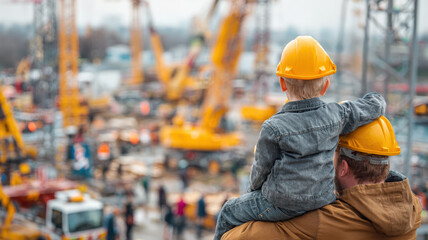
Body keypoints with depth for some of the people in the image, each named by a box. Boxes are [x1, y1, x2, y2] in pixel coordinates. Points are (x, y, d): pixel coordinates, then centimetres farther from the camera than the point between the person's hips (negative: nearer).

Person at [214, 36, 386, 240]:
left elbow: (262, 169, -8)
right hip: (324, 198, 6)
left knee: (229, 212, 17)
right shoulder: (335, 115, -10)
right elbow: (376, 105, 3)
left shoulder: (273, 128, -20)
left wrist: (254, 188, 13)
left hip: (282, 205, -6)